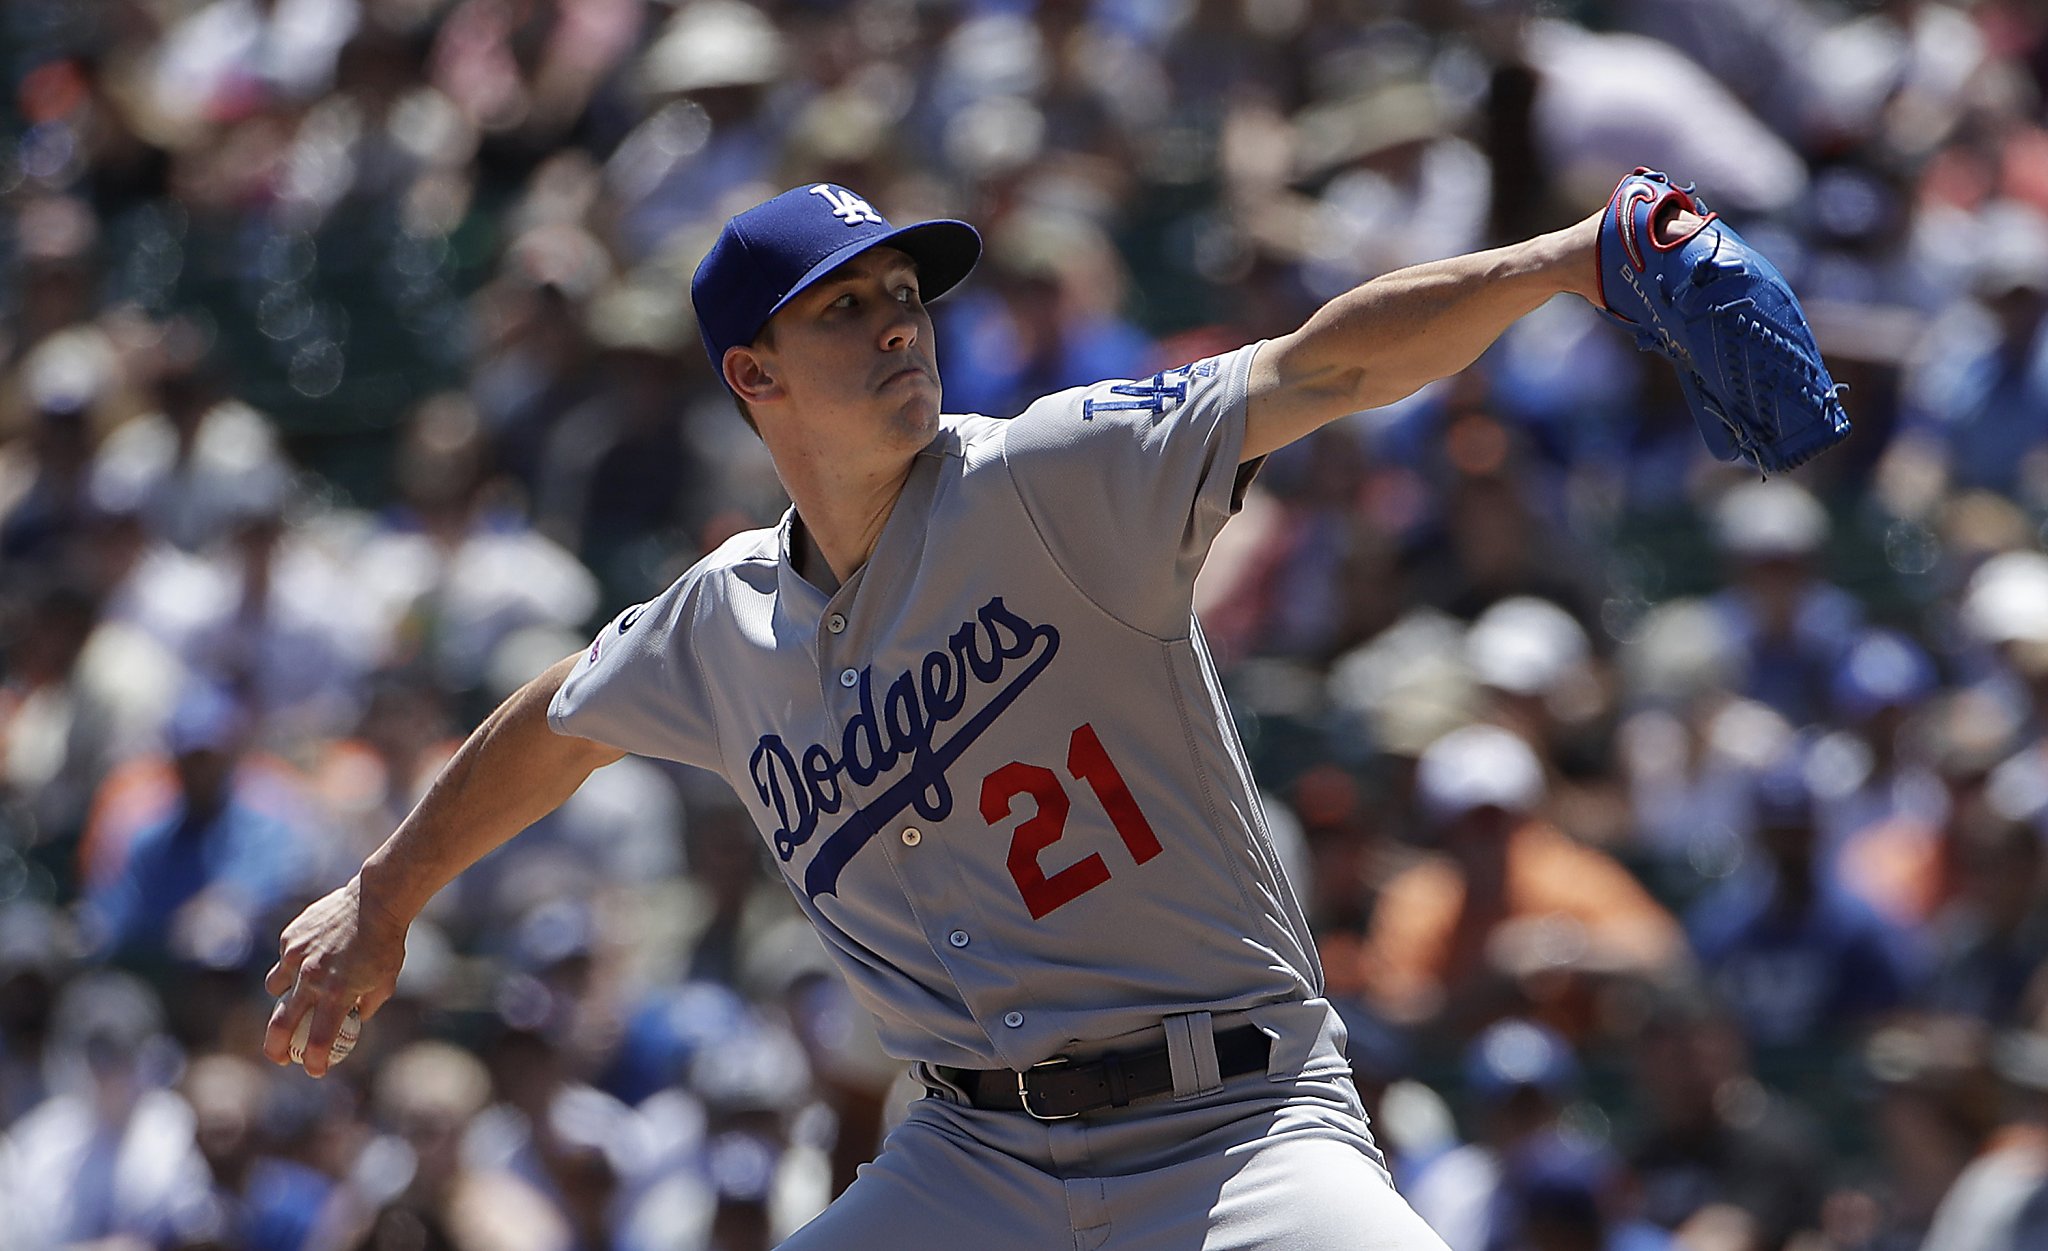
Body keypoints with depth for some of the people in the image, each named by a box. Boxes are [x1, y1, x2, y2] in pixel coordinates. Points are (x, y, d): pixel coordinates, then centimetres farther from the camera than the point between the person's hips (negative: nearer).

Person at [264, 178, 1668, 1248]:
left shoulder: (1048, 484, -9)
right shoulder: (725, 630, 7)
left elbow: (1321, 369, -20)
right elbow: (562, 723, 29)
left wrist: (1569, 260, -34)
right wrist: (381, 899, 40)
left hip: (1237, 1124, -4)